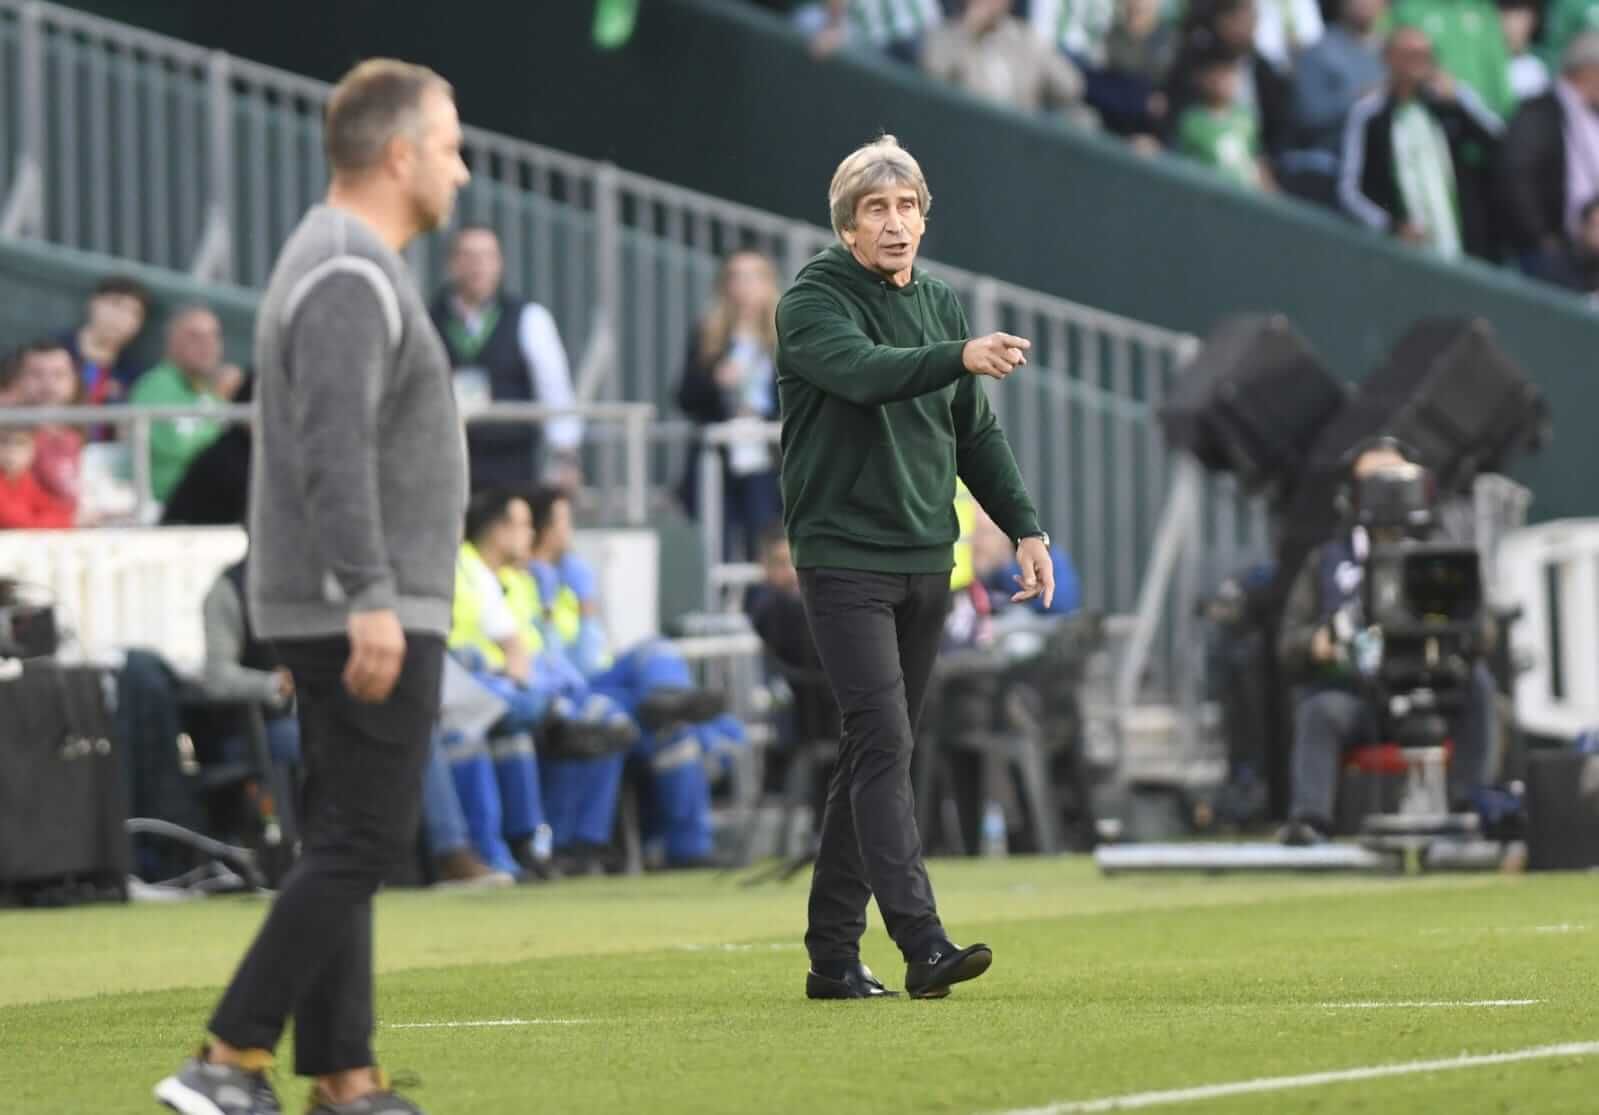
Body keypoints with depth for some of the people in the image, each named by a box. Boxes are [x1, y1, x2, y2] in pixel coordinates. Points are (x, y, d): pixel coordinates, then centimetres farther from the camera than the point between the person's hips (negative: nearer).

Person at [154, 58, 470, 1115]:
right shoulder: (352, 277, -15)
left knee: (345, 846, 9)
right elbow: (335, 452, -24)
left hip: (354, 617, 11)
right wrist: (370, 601, -28)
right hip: (372, 616, -11)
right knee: (364, 843, -11)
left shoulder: (343, 265, 19)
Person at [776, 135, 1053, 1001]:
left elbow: (974, 433, 21)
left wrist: (1025, 527, 12)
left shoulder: (940, 305, 14)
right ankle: (920, 940, -24)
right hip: (843, 559, -7)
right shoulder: (814, 301, -8)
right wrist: (960, 356, -43)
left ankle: (833, 953, 13)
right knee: (883, 742, -16)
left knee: (878, 754, 9)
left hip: (925, 561, 7)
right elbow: (865, 372, -29)